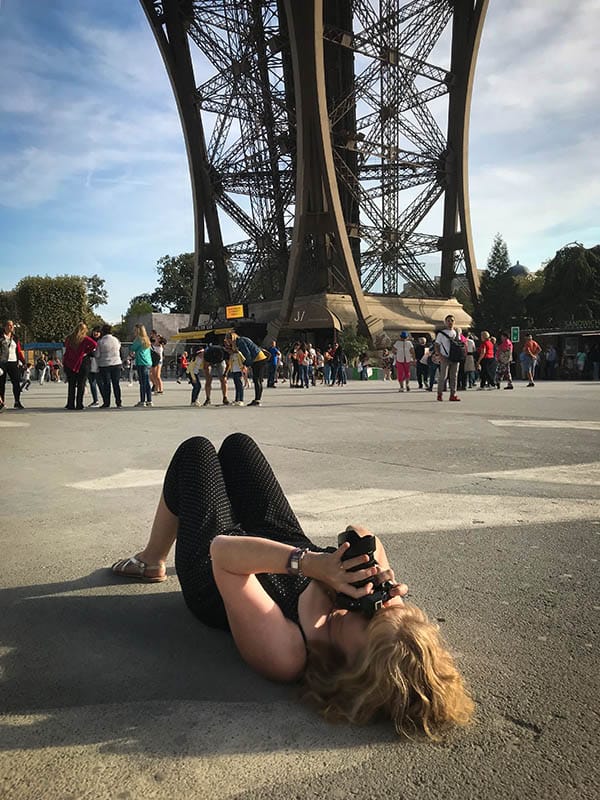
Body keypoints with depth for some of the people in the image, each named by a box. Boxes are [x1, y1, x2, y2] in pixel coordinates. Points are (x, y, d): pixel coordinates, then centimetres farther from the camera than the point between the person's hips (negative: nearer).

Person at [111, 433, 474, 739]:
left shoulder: (282, 652, -45)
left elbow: (223, 551, -45)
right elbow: (363, 535, -20)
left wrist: (309, 562, -54)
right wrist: (384, 575, -40)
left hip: (214, 567, -5)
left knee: (196, 450, 13)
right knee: (236, 444, 19)